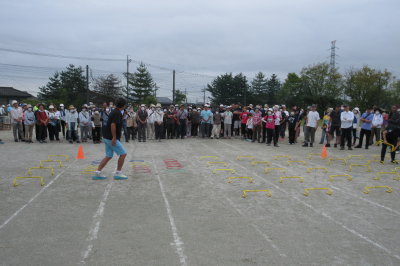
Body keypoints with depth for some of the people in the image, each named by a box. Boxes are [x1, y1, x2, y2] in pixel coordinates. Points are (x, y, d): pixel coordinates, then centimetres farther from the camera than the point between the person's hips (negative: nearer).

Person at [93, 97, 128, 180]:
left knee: (108, 156, 13)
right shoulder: (117, 113, -16)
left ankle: (97, 173, 12)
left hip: (107, 138, 10)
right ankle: (118, 173, 5)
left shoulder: (114, 111, 14)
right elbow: (113, 125, -25)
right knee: (123, 154, -1)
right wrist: (114, 138, -24)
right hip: (111, 138, -10)